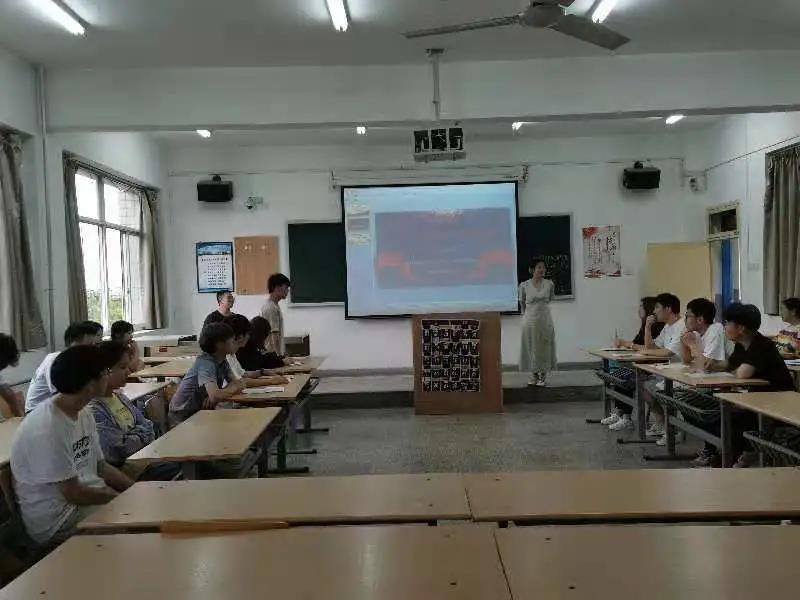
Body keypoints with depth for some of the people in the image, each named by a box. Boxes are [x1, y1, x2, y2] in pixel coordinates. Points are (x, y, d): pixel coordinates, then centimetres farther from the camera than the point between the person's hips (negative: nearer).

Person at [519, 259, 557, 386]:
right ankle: (533, 375, 18)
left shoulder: (549, 284, -2)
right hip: (530, 321, -1)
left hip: (545, 320, 1)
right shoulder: (524, 285, -5)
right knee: (531, 348, 5)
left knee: (544, 347, 6)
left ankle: (543, 376, 17)